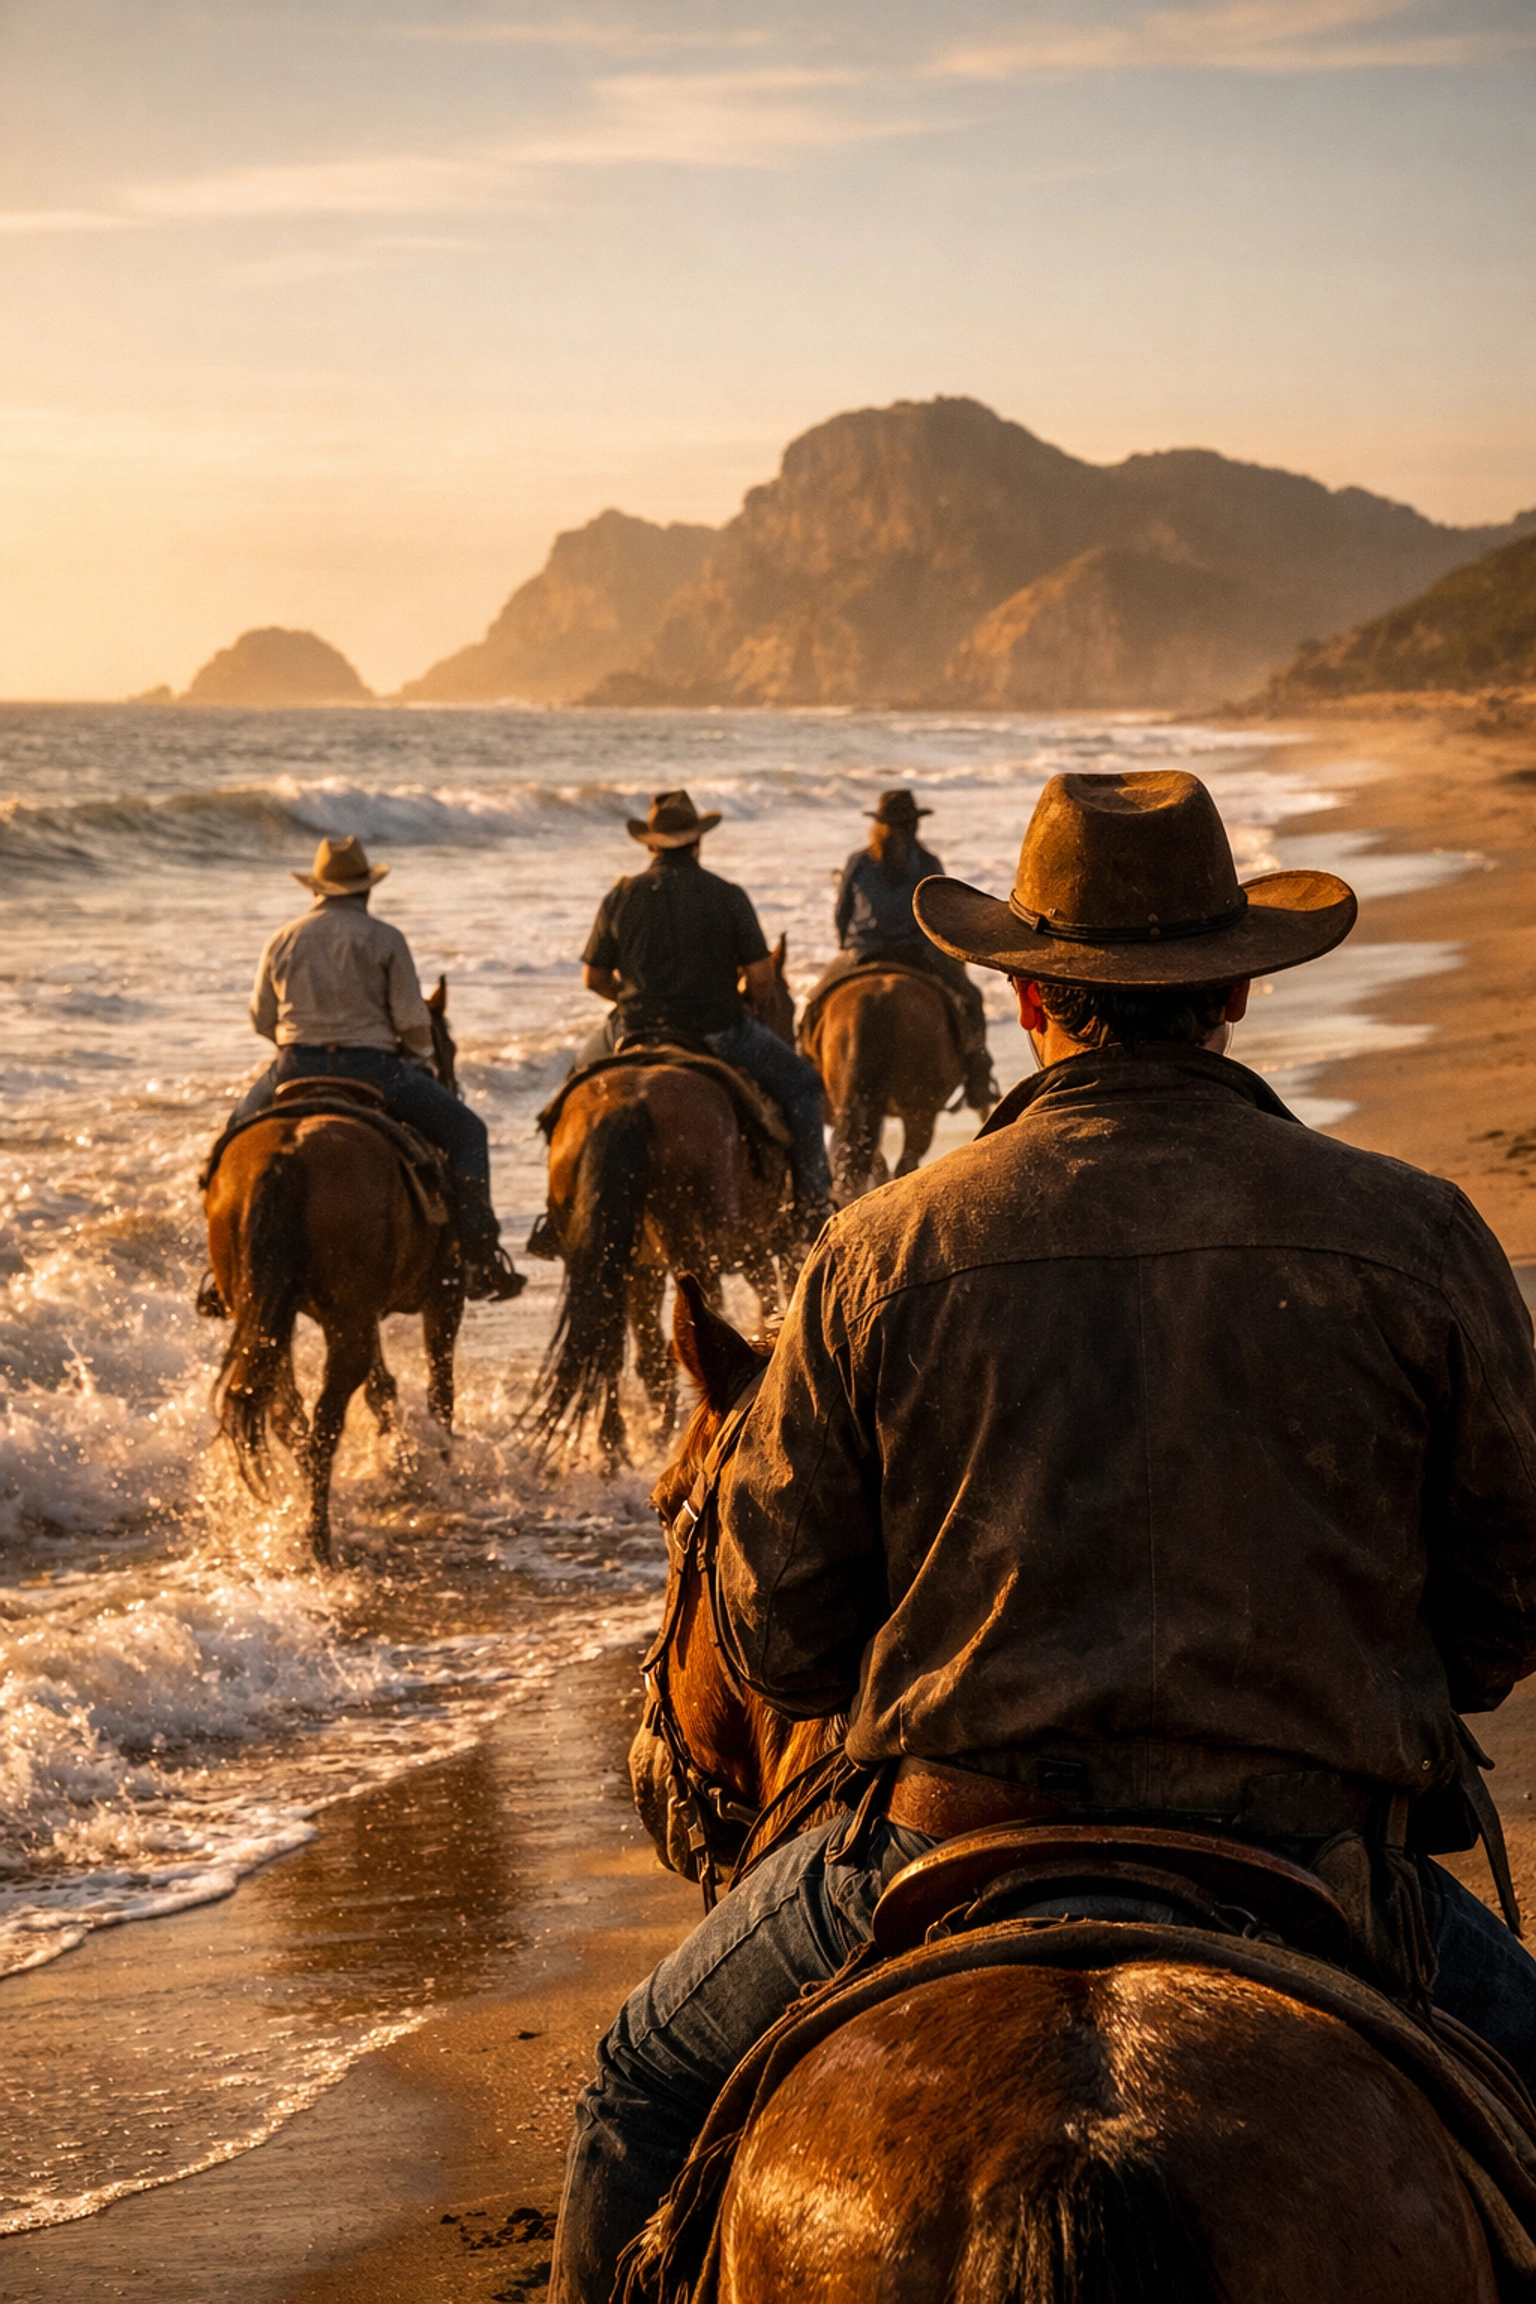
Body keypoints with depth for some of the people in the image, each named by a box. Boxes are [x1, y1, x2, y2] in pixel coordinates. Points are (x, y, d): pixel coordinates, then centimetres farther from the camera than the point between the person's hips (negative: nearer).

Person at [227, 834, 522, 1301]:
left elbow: (261, 1020, 12)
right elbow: (412, 1021, -5)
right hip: (371, 1066, -3)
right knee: (465, 1130, 7)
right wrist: (421, 1060, 15)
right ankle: (479, 1254, -5)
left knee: (240, 1125, 31)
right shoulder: (384, 939, -2)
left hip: (297, 1069, 3)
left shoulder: (282, 941, 7)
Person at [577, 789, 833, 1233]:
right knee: (801, 1082, 17)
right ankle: (813, 1201, 10)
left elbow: (593, 978, 3)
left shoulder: (621, 896, -2)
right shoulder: (728, 896, -7)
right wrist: (743, 1000, 13)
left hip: (636, 1031, 2)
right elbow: (761, 976, -9)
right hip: (717, 1030, -2)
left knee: (584, 1075, 33)